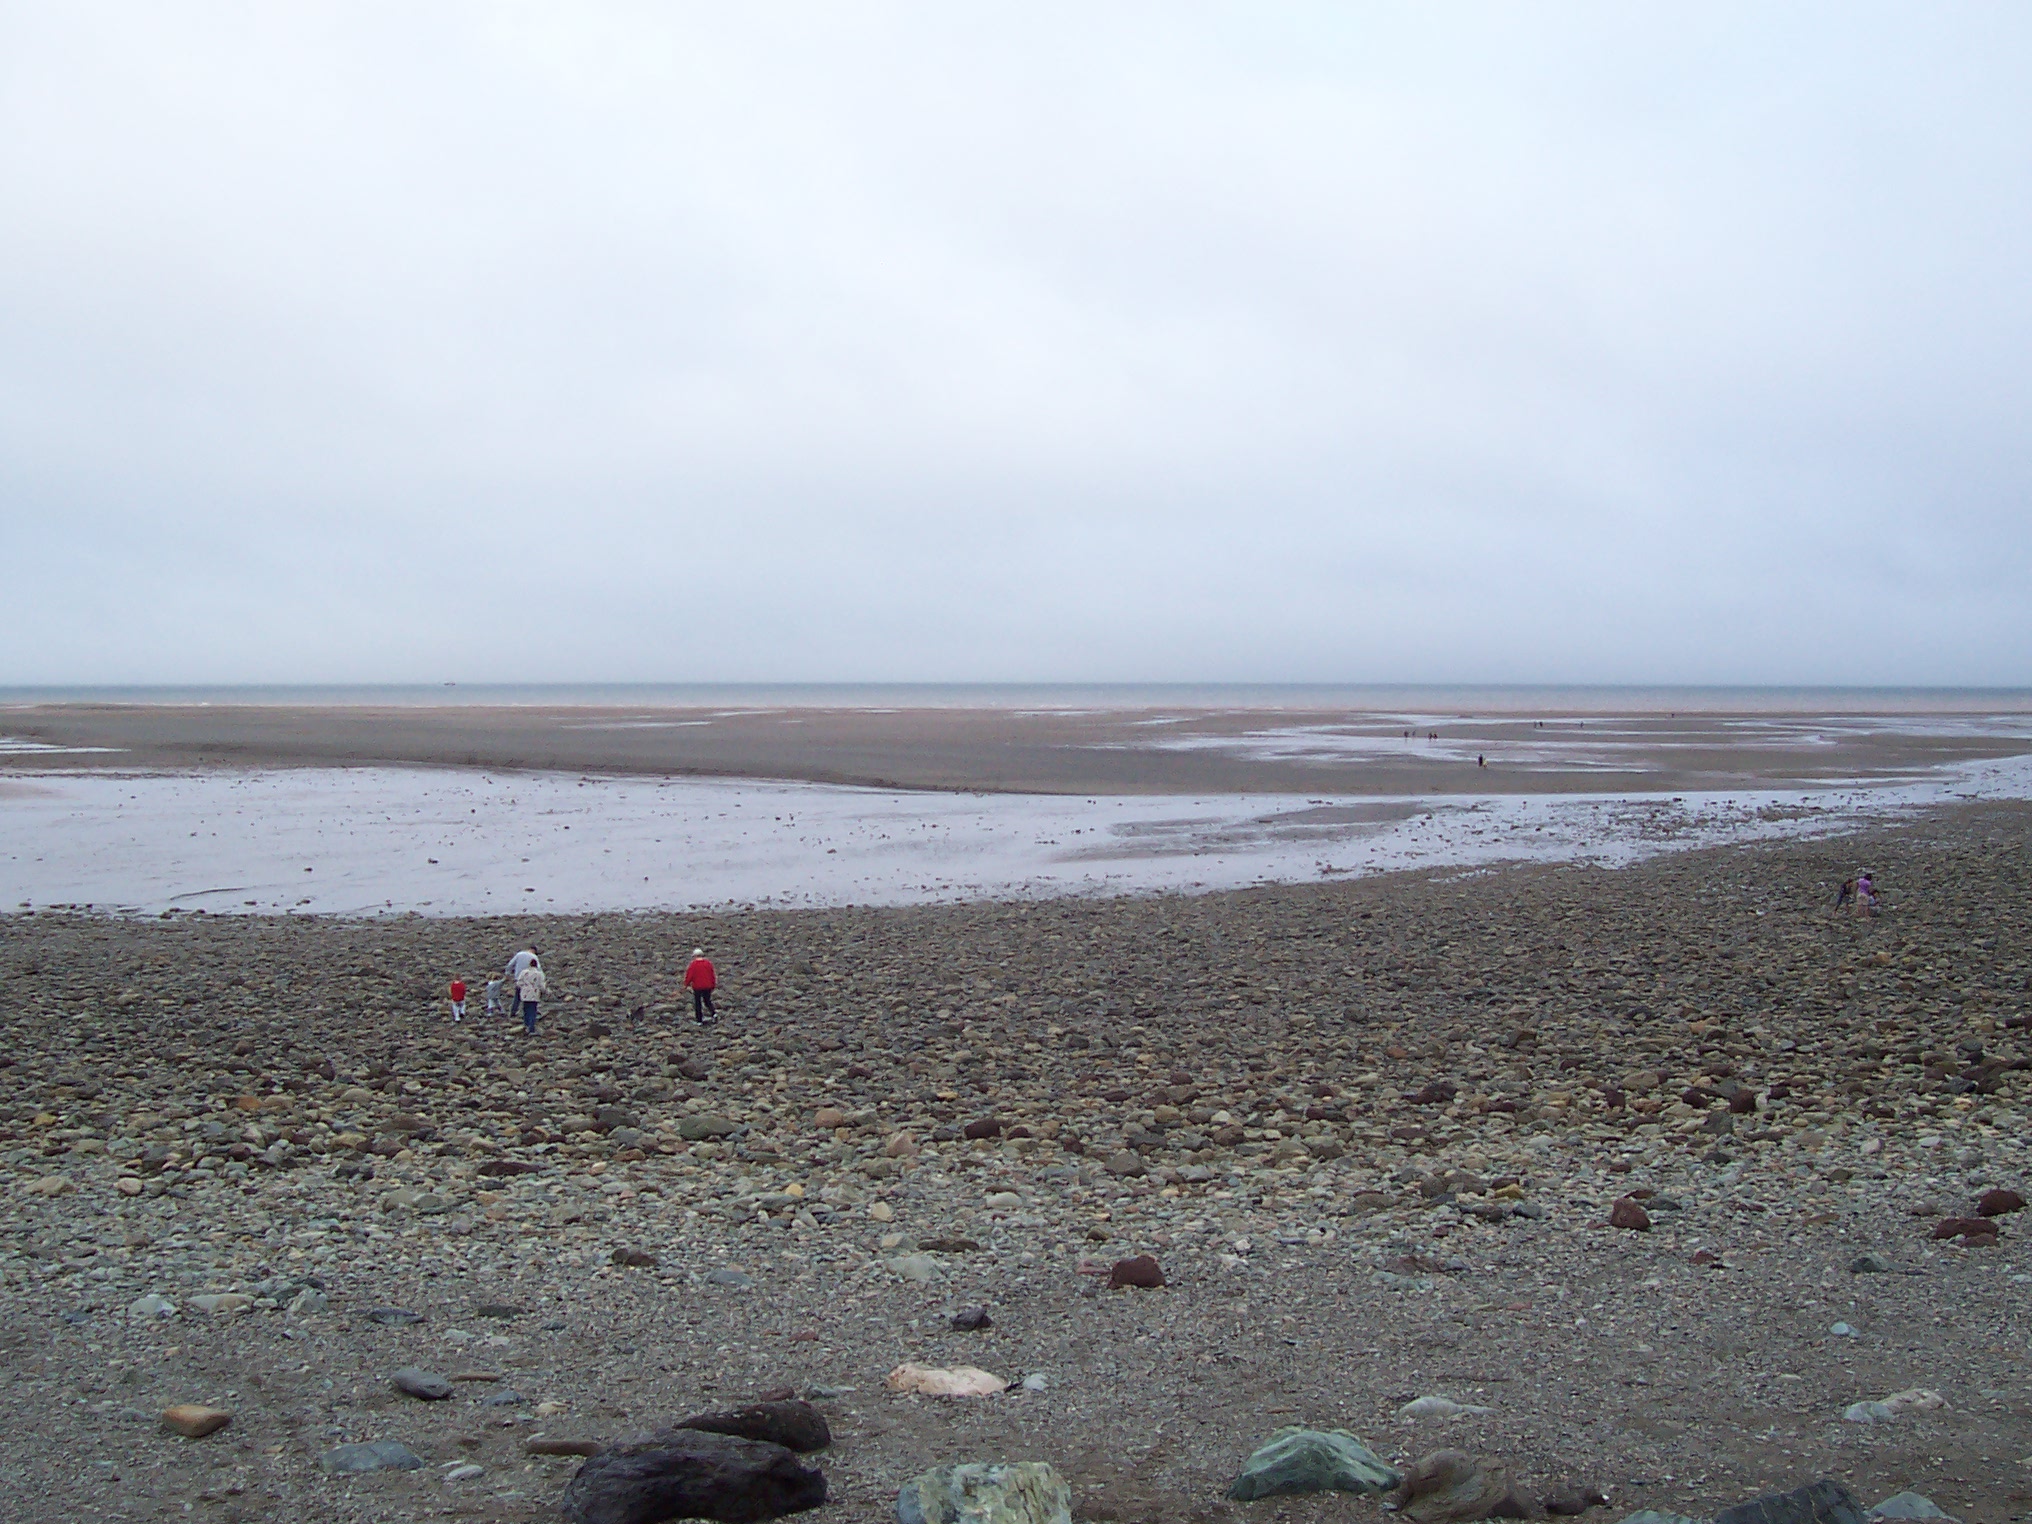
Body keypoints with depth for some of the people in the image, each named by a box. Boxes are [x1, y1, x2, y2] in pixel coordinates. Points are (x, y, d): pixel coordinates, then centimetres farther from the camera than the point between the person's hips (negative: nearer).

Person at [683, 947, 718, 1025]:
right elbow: (713, 974, 6)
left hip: (697, 987, -3)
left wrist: (686, 985, 6)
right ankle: (714, 1013, -6)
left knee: (697, 1003, 6)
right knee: (707, 1001, 17)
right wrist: (713, 985, 16)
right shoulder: (708, 963, 1)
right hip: (707, 986, 3)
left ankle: (700, 1021, 6)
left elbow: (689, 975, -9)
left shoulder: (692, 964, -11)